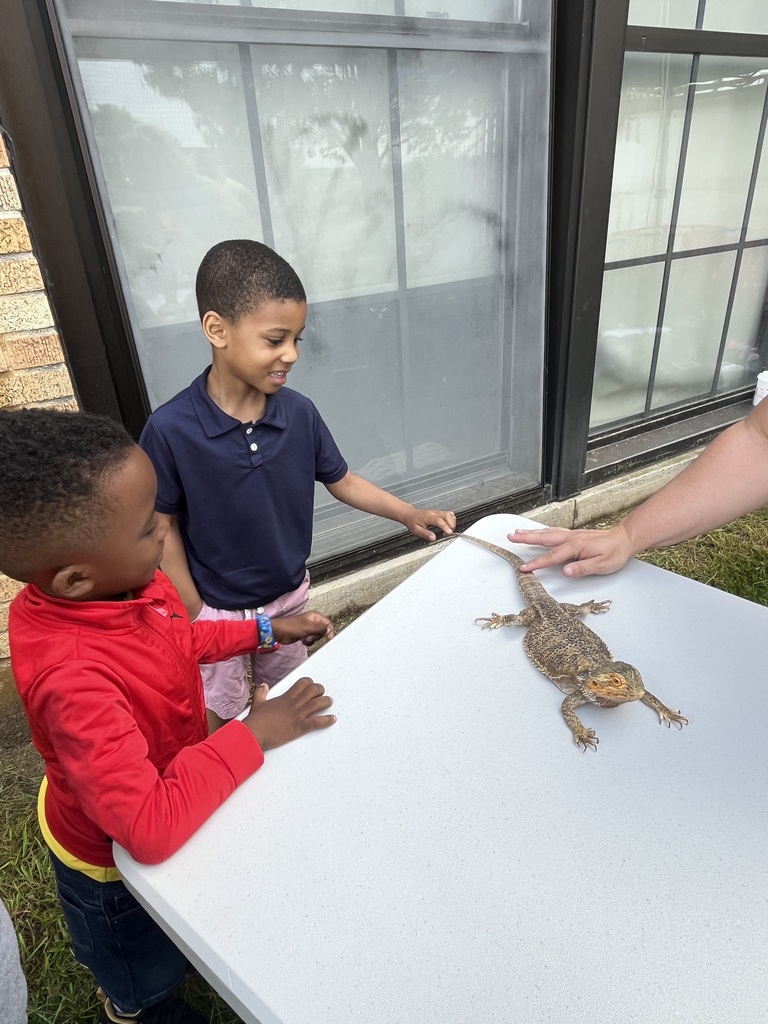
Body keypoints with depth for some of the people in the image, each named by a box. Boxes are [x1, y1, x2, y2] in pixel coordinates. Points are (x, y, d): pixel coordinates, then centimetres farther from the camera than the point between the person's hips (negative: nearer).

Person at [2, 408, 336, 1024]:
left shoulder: (128, 581, -22)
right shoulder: (73, 680, -46)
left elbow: (180, 639, 1)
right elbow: (151, 829, -45)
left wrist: (264, 630, -4)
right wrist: (253, 734, -36)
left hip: (171, 796, 7)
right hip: (119, 856, -7)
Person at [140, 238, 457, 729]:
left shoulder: (299, 413, -15)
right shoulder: (170, 429, -25)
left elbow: (342, 481, -1)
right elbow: (164, 527, -14)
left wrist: (410, 514, -12)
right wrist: (194, 616, -11)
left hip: (290, 596, 4)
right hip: (216, 610, -3)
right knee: (221, 720, 19)